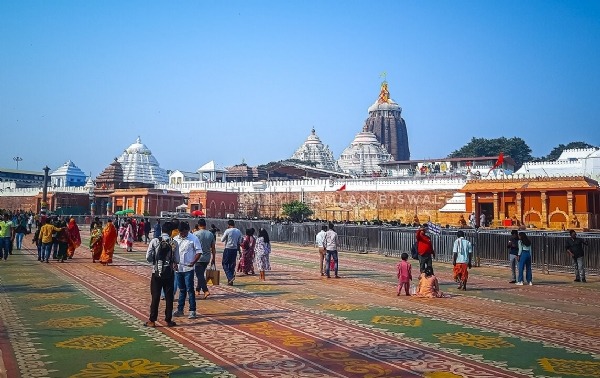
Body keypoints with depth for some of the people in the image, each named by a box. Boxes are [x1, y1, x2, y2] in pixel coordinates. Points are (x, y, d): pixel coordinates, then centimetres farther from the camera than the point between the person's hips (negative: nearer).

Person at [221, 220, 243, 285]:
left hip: (228, 249, -5)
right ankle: (230, 281, 13)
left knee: (225, 264, 2)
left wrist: (223, 235, 13)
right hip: (235, 249, 5)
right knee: (232, 265, 11)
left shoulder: (227, 231, -10)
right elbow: (239, 242, 11)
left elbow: (222, 240, -2)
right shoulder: (239, 231, 6)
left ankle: (230, 277, -17)